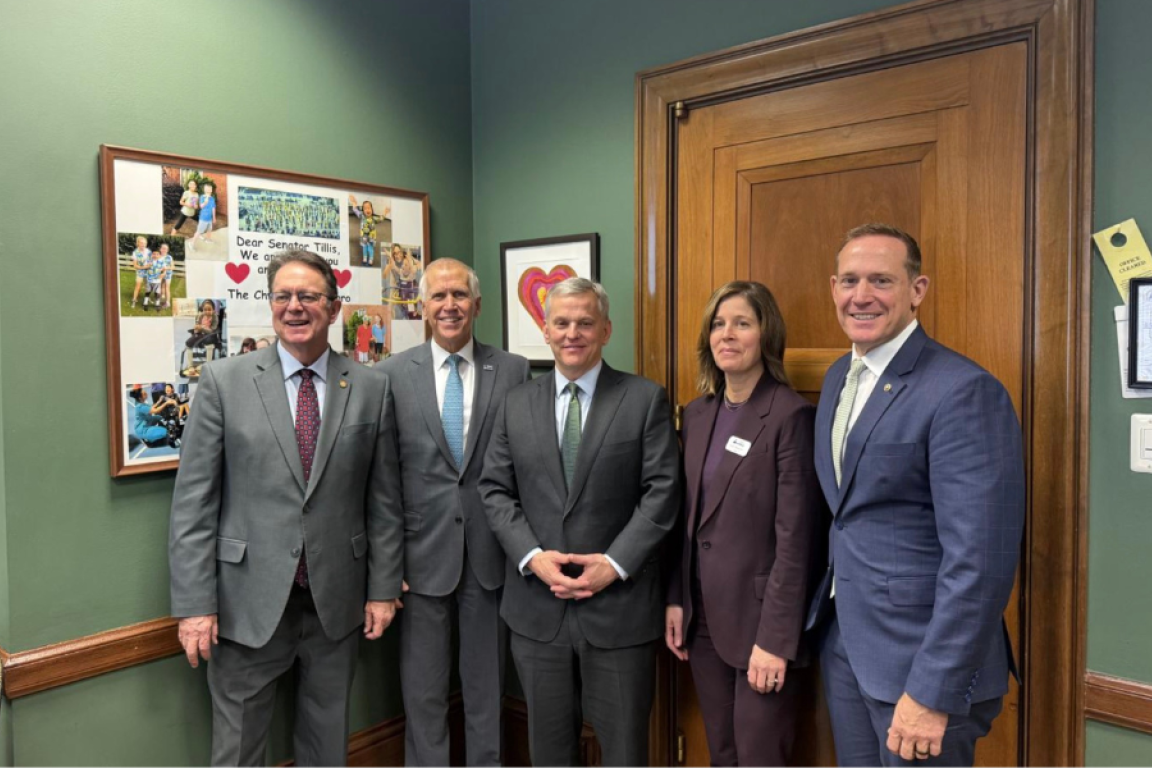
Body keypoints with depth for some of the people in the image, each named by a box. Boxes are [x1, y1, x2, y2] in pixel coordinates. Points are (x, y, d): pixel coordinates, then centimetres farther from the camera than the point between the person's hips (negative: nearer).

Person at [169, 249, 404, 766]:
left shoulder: (371, 389, 0)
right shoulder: (224, 381, -4)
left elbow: (384, 499, 3)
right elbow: (193, 501, -5)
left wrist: (383, 588, 3)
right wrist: (194, 604, -8)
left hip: (336, 601, 2)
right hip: (248, 601, -1)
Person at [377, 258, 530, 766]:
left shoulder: (513, 371, 0)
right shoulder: (391, 374, -1)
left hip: (490, 553, 1)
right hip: (423, 552, 0)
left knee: (487, 685, 16)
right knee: (423, 690, 14)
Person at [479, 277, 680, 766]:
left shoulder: (645, 399, -2)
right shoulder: (517, 404, 7)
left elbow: (662, 490, -7)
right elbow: (495, 490, 4)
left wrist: (615, 563, -15)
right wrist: (532, 556, -10)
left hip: (619, 604, -2)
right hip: (537, 605, 3)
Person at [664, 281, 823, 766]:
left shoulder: (791, 415, -13)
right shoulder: (697, 414, 7)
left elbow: (795, 538, -16)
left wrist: (775, 638, -17)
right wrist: (675, 600, 6)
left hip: (760, 618, -6)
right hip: (704, 616, 6)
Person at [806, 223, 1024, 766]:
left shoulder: (964, 391, -18)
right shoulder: (838, 378, 7)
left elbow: (979, 559, -21)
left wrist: (932, 693, -21)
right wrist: (826, 619, 12)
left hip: (919, 657, -7)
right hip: (843, 642, 7)